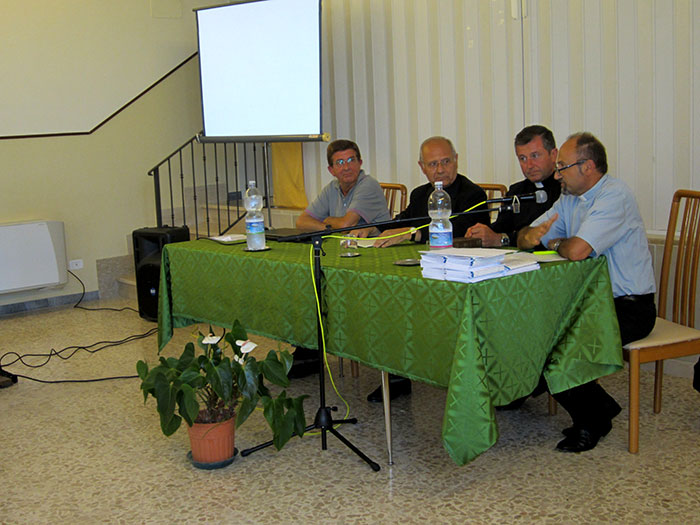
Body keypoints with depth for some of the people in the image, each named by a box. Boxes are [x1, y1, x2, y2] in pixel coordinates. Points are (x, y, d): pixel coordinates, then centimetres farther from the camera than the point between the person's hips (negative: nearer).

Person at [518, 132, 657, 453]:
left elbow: (577, 250, -29)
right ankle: (599, 407, 7)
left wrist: (555, 243, -6)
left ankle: (591, 421, 2)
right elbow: (526, 238, 12)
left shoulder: (615, 195, -18)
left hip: (628, 308, -9)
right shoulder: (570, 198, 11)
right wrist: (530, 235, -13)